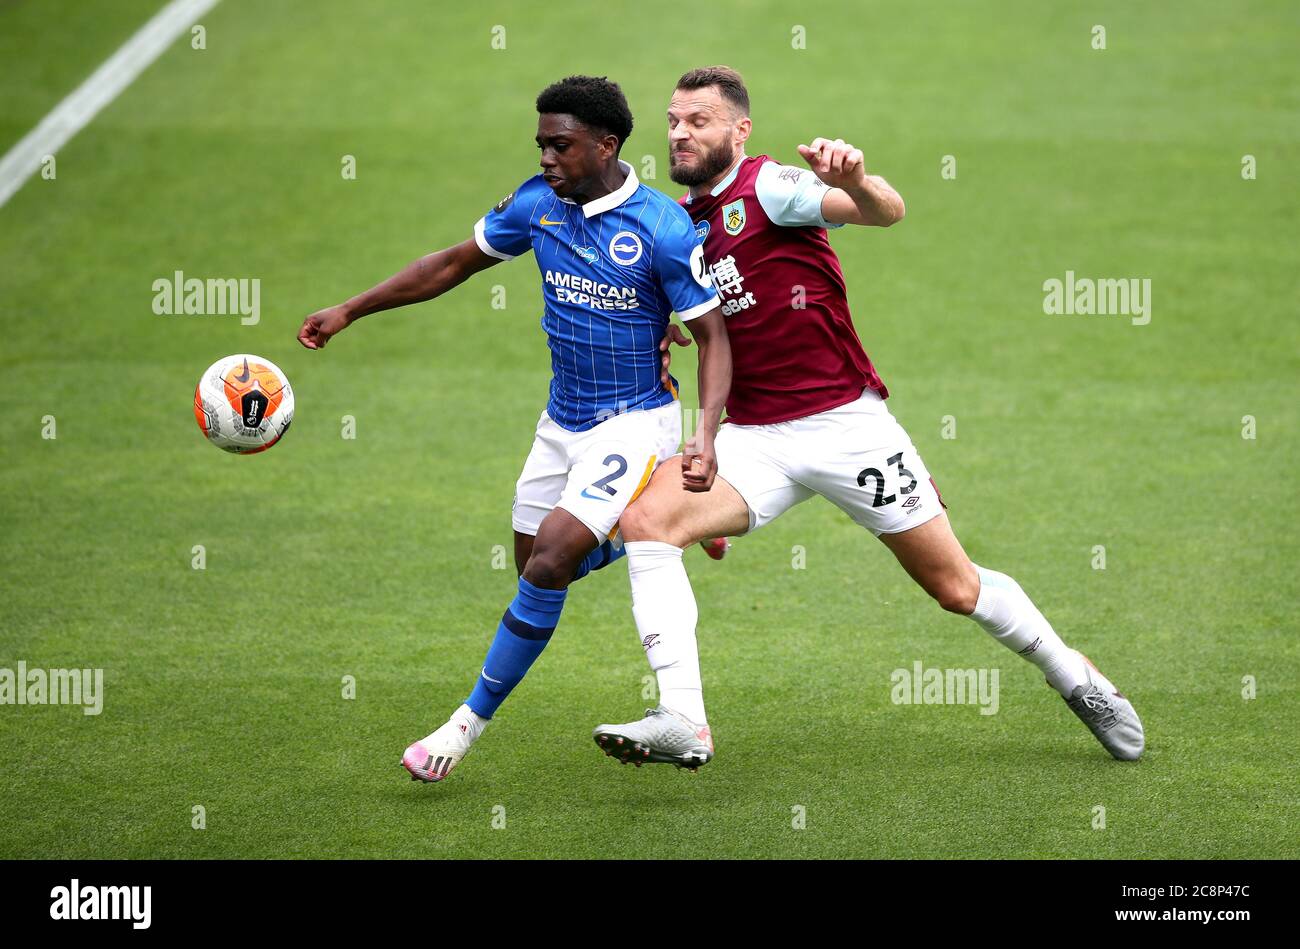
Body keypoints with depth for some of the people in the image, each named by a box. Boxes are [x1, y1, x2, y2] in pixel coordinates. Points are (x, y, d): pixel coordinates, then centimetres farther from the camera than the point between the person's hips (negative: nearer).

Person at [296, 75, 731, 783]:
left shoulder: (663, 228, -18)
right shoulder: (537, 204, -3)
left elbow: (713, 337, -12)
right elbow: (452, 265, 9)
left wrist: (705, 436, -26)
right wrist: (348, 312, 8)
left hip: (634, 421, -7)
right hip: (562, 422, 7)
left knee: (551, 560, -19)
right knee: (535, 567, 11)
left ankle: (471, 721, -7)